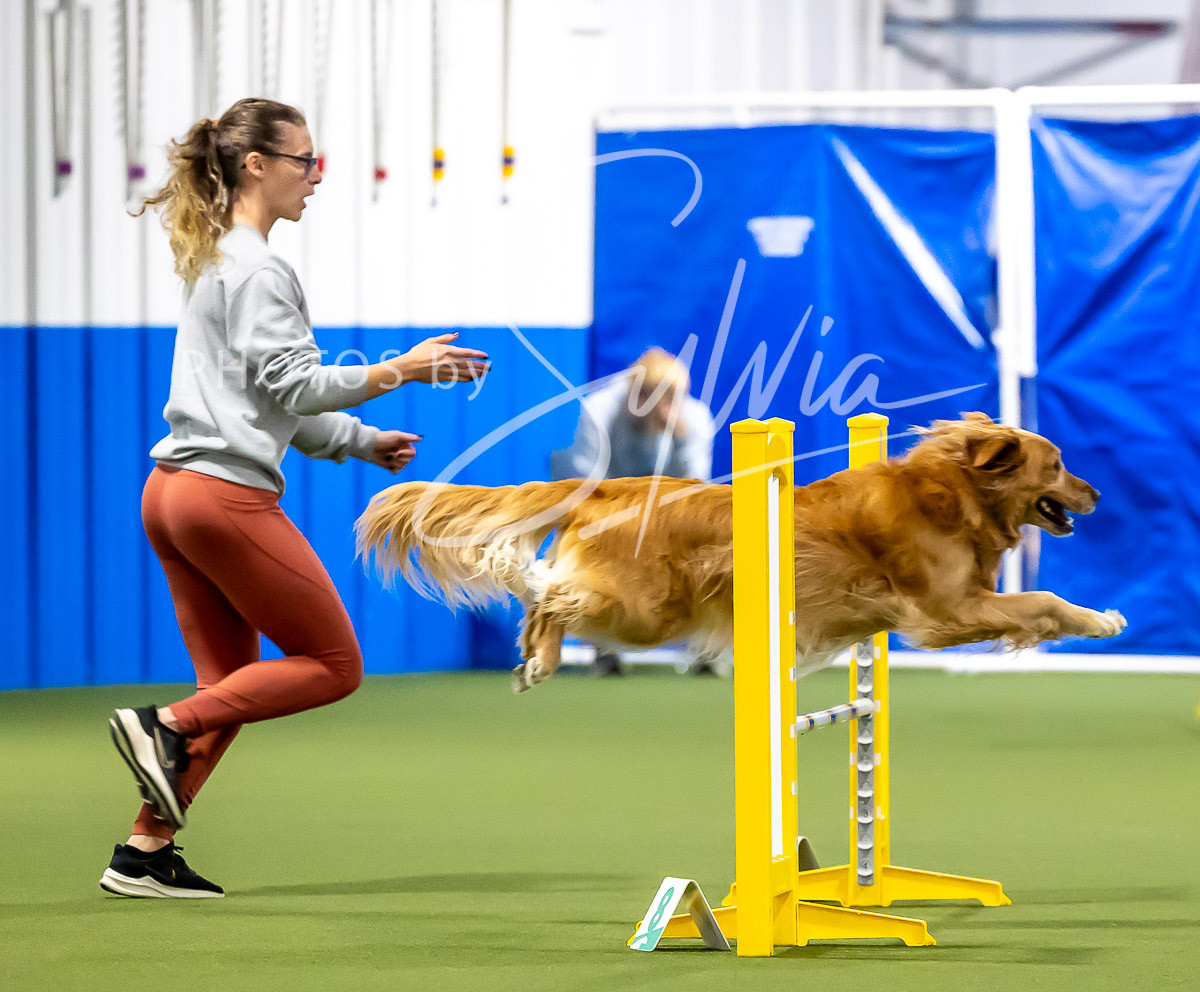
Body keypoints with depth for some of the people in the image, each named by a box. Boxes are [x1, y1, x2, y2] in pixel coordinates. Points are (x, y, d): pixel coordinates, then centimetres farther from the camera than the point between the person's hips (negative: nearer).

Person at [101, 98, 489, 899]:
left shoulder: (216, 262, 21)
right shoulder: (258, 270, -10)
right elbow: (290, 386, -16)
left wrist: (360, 441, 24)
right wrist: (402, 370, -14)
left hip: (174, 490, 10)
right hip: (229, 495, -10)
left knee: (232, 685, 11)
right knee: (332, 664, -1)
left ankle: (146, 852, 4)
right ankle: (165, 725, -10)